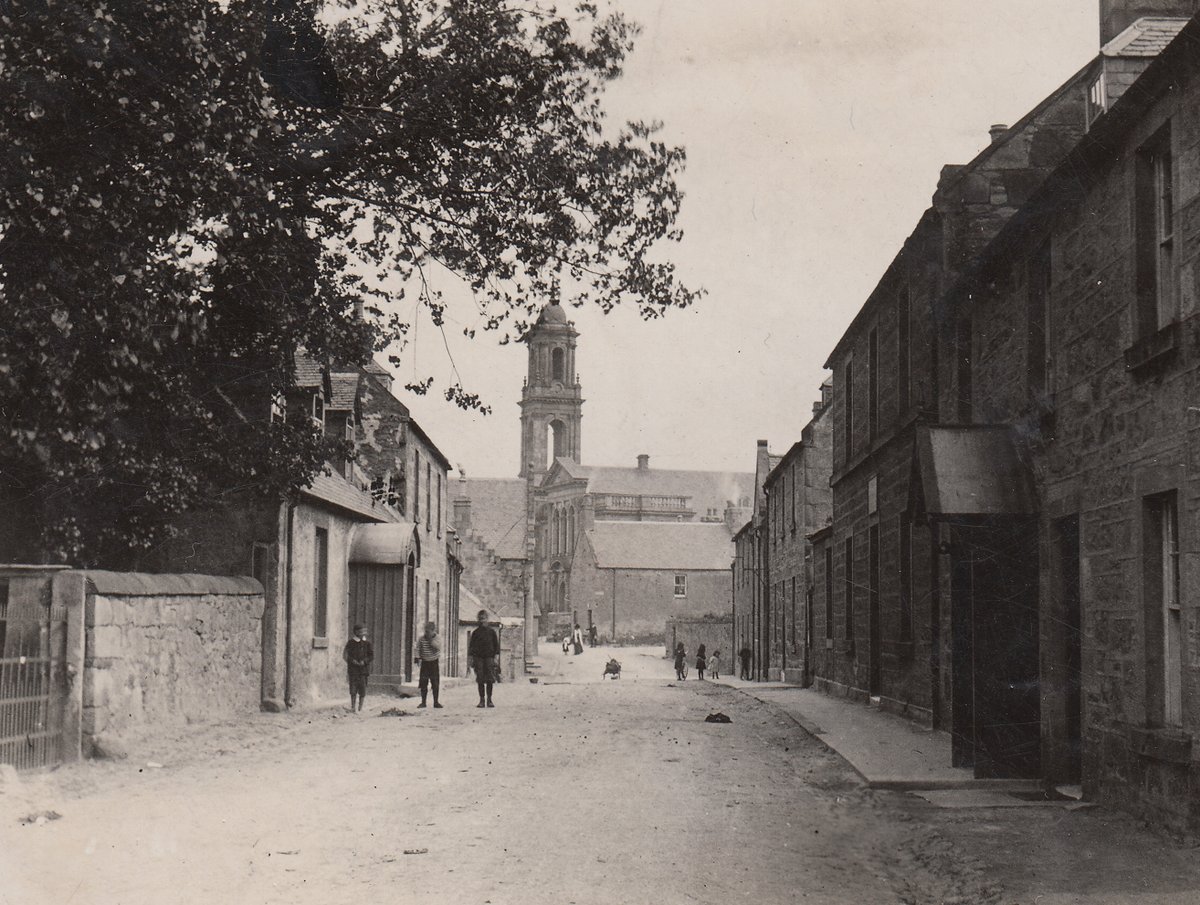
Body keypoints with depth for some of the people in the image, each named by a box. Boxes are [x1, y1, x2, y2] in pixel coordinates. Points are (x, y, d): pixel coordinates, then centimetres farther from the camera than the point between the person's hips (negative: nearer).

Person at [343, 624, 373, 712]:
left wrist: (363, 662, -13)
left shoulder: (367, 643, 5)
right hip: (353, 669, -1)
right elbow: (345, 655, -1)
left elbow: (372, 655, 2)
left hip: (364, 669, 1)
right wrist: (353, 661, -15)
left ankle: (360, 707, 8)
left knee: (362, 688, -1)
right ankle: (352, 707, 2)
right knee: (353, 688, -4)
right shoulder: (351, 643, 2)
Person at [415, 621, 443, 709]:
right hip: (425, 663, 0)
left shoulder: (436, 638, -5)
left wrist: (431, 639, -26)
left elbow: (438, 647, -21)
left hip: (434, 663, 0)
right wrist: (418, 658, -8)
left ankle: (435, 702, 10)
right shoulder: (421, 639, -3)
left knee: (435, 684, 1)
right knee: (423, 683, 0)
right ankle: (423, 702, 9)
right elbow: (418, 649, 2)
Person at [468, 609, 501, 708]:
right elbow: (471, 646, 12)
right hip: (478, 657, 1)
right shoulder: (475, 632, 9)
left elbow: (496, 645, 7)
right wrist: (470, 658, 5)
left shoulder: (491, 631, 6)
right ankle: (482, 700, 4)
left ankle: (489, 700, 4)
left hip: (489, 657, -1)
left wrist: (496, 656, -2)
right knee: (480, 681, 0)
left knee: (489, 680, -3)